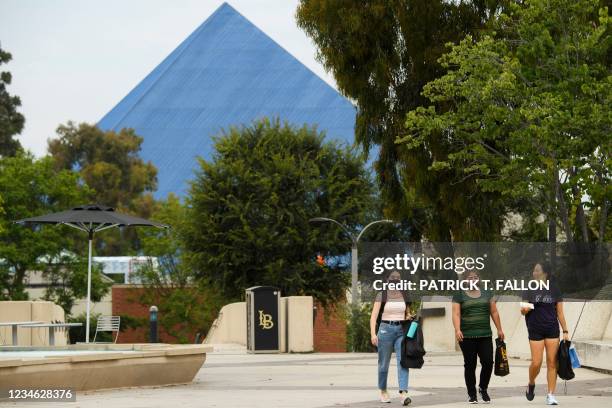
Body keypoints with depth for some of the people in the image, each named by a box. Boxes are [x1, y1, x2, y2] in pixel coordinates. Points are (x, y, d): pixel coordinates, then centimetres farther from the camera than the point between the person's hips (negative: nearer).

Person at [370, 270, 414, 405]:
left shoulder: (404, 295, 10)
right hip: (385, 329, -2)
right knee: (384, 363, 7)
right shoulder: (382, 295, -1)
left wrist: (409, 317, -2)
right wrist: (373, 333, -19)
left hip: (401, 330, 2)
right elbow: (374, 316, -7)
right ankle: (383, 391, 26)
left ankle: (403, 393, -22)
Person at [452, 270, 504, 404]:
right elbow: (456, 314, -4)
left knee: (488, 362, -6)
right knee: (470, 365, 1)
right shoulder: (459, 295, 5)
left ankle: (483, 388, 17)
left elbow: (494, 312, 14)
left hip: (485, 336, 2)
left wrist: (499, 329, 10)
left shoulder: (486, 293, 14)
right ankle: (471, 394, 9)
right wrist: (457, 330, -19)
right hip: (467, 336, -2)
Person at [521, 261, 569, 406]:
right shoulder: (530, 290, 4)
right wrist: (524, 310, -21)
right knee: (536, 363, -6)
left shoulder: (554, 290, 5)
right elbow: (524, 310, 4)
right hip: (535, 330, -1)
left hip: (552, 330, 1)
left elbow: (560, 312, 7)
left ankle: (551, 395, 2)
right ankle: (531, 384, 24)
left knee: (552, 363, -2)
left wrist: (565, 331, 2)